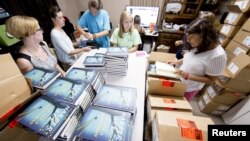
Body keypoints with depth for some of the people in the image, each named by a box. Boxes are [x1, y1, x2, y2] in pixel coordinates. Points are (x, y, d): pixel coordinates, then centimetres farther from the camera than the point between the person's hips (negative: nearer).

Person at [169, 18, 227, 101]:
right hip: (178, 80, 6)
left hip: (189, 88, -5)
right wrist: (177, 62, -6)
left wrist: (187, 76, -31)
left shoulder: (218, 56, -27)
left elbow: (210, 80, -19)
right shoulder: (197, 46, -10)